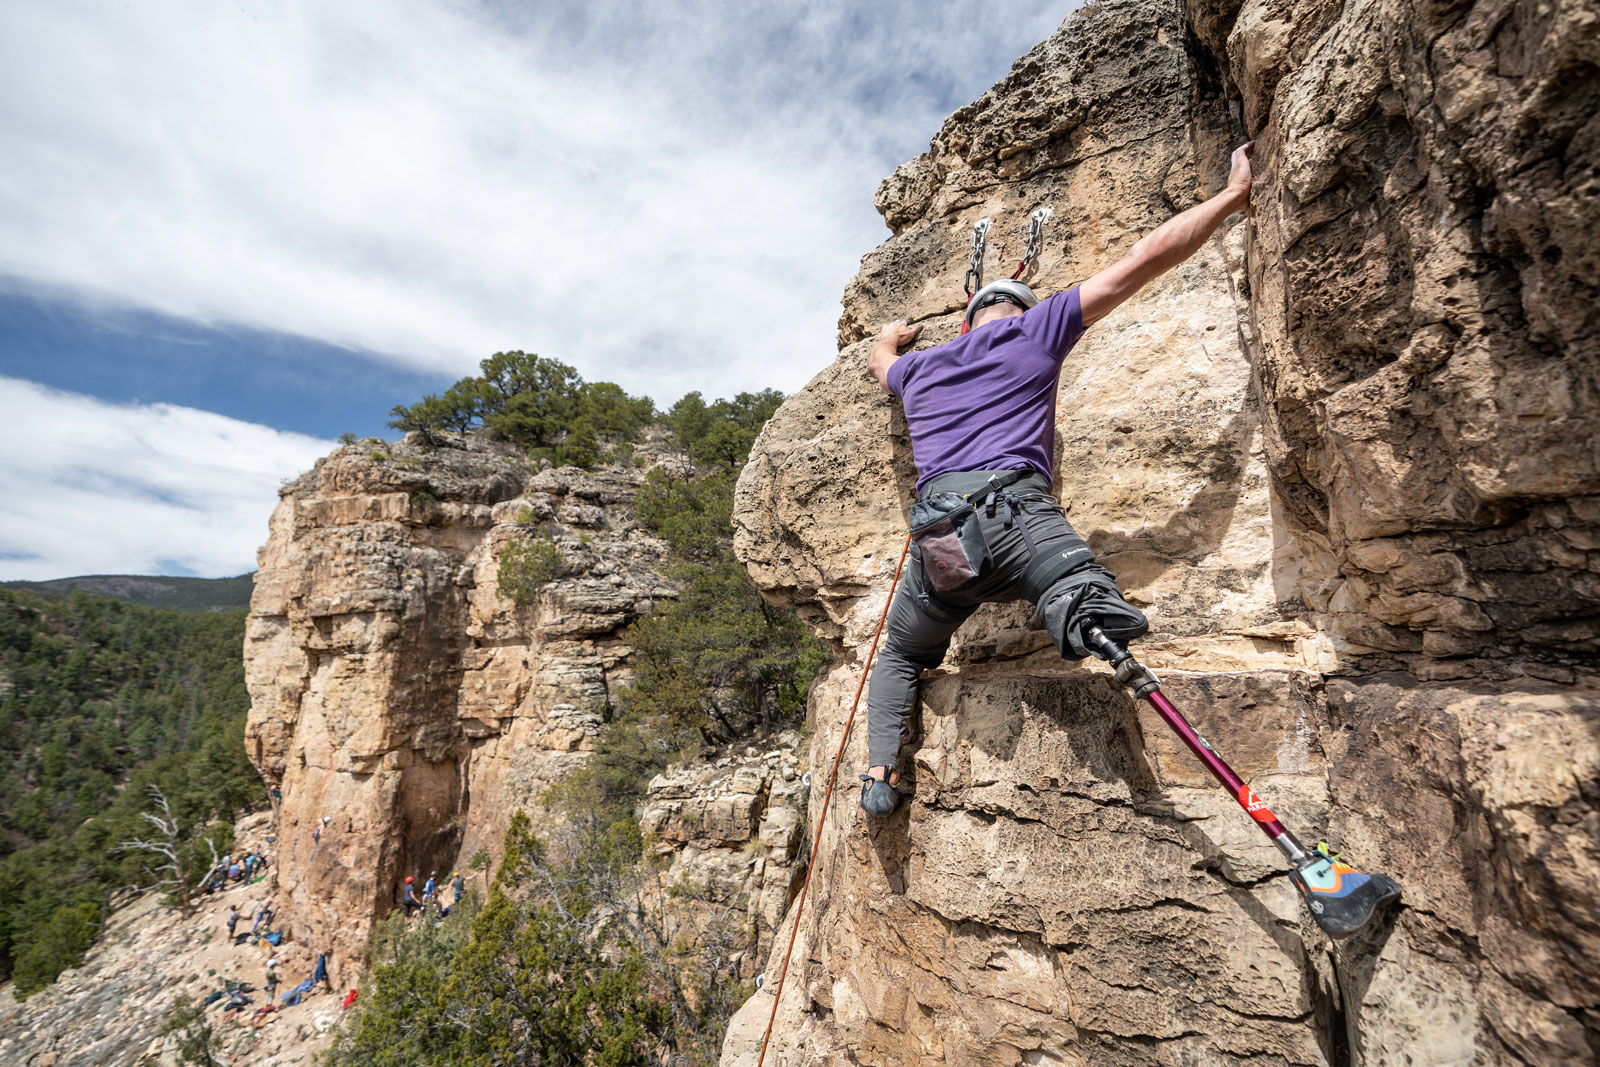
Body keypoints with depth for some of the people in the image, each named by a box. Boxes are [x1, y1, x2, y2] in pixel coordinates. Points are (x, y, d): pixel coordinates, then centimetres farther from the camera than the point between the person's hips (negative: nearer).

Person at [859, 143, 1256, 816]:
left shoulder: (917, 367, 29)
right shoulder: (1035, 328, 18)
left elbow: (878, 360, 55)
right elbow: (1149, 256, 17)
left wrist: (893, 335, 77)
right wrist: (1233, 194, 29)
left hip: (934, 537, 4)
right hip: (1014, 509, -4)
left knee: (901, 656, 24)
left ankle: (880, 770, 9)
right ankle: (1078, 599, -49)